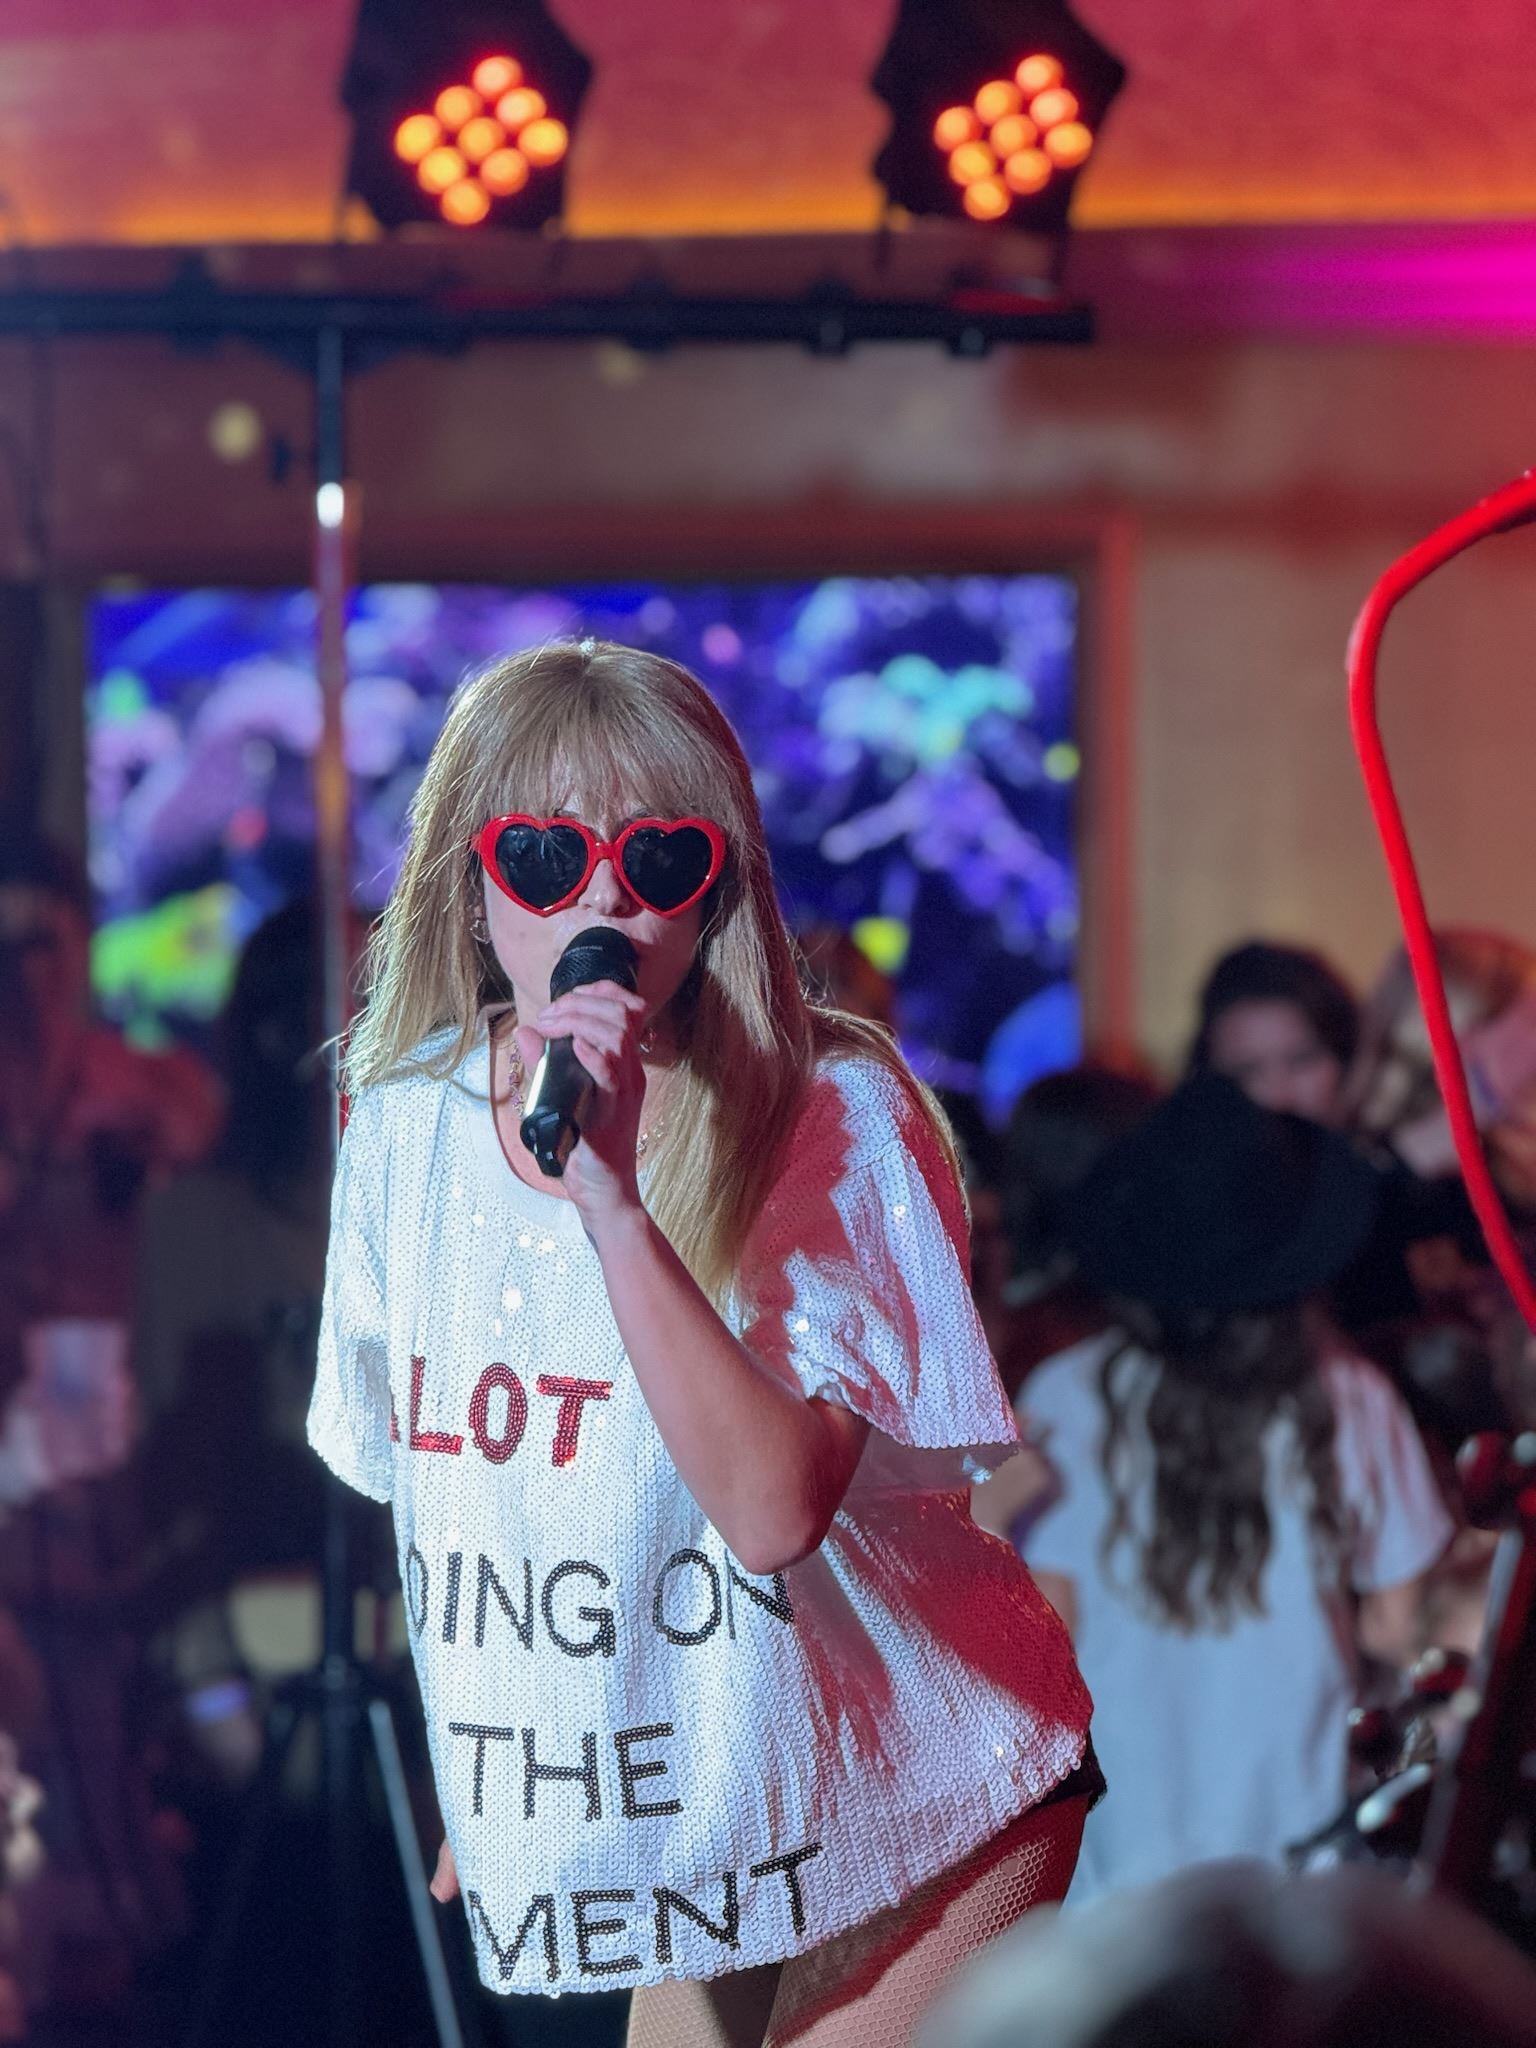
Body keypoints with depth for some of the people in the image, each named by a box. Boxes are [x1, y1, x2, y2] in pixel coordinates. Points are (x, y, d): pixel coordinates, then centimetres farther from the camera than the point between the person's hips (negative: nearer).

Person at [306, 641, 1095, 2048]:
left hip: (897, 1812, -5)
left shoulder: (839, 1121, -19)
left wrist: (612, 1201, -38)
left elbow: (773, 1507, -32)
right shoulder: (407, 1127, -3)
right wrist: (475, 1783, 20)